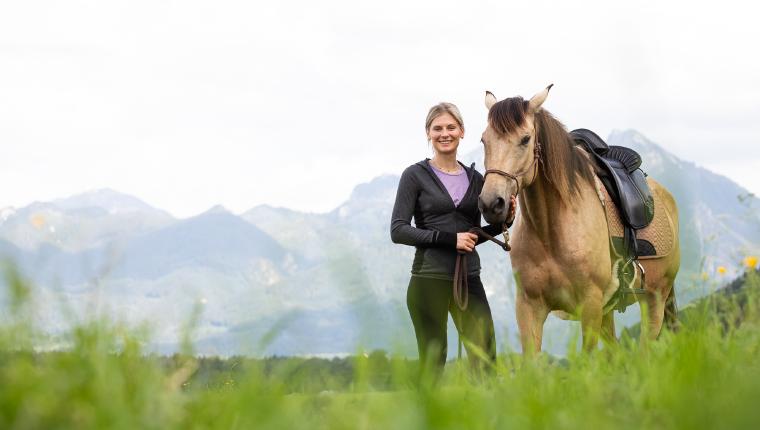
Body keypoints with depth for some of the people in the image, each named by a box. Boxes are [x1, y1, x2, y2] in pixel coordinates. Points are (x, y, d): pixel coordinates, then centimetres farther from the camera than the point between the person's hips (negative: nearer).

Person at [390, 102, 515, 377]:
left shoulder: (475, 179, 13)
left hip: (469, 277, 4)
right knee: (433, 359, -1)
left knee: (485, 359, -4)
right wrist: (447, 238, -15)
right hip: (430, 279, -4)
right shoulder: (415, 176, 0)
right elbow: (398, 231, -7)